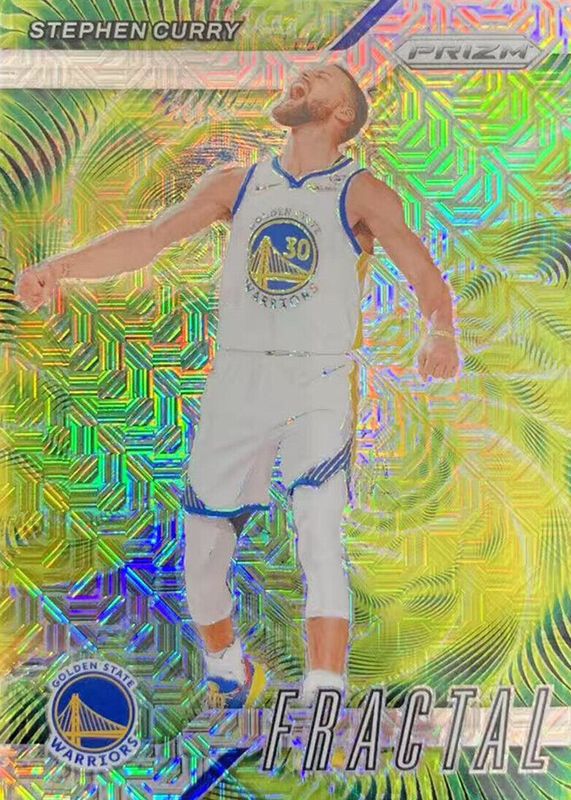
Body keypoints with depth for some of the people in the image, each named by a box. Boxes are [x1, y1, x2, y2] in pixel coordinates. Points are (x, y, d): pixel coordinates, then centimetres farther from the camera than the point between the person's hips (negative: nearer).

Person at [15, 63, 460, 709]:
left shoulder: (363, 193, 2)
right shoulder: (235, 185, 11)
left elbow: (425, 274, -7)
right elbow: (151, 237, 2)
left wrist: (441, 335, -26)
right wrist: (62, 265, -11)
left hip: (318, 386, -3)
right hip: (234, 382, 4)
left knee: (320, 544, -19)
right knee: (202, 559, 9)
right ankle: (228, 672, 35)